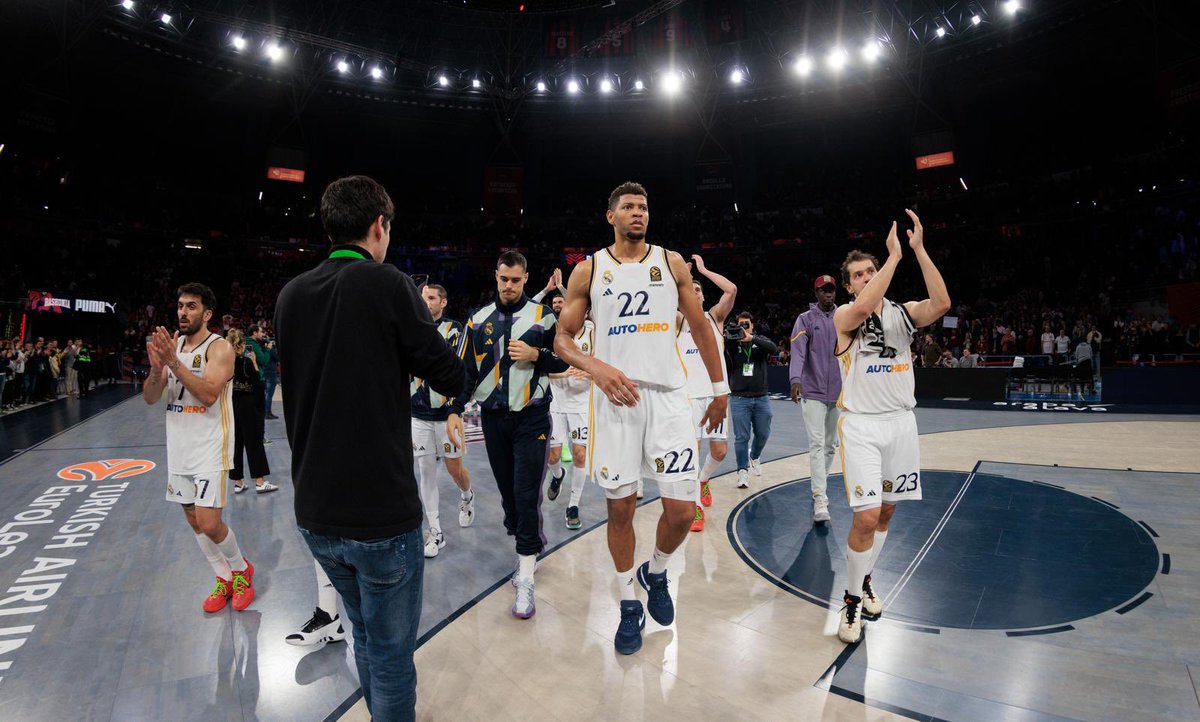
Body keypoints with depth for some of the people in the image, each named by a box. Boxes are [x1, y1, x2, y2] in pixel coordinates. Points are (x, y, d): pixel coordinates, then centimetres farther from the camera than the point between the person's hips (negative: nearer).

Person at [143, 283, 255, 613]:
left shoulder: (219, 347, -11)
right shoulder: (171, 343, 7)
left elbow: (209, 393, -25)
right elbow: (150, 398, 3)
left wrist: (174, 362, -28)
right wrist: (156, 367, -15)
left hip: (210, 447, -7)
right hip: (179, 447, 7)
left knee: (209, 523, -9)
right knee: (194, 521, 13)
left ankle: (241, 569, 18)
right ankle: (224, 580, 30)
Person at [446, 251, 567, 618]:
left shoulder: (542, 315, -1)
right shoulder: (479, 319, 7)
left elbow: (563, 361, 4)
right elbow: (466, 370, 8)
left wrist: (535, 355, -15)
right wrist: (455, 411, -1)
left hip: (532, 418, -3)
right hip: (493, 419, 4)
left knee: (527, 495, -7)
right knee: (507, 490, 11)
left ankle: (525, 580, -2)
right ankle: (526, 549, 30)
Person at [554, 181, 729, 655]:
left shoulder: (671, 262, 9)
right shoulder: (588, 270, 5)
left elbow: (701, 328, 14)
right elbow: (563, 339, 5)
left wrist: (719, 388, 11)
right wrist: (597, 368, -15)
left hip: (668, 395, 1)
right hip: (615, 399, -1)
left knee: (682, 509, -3)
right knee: (620, 507, 6)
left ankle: (657, 573, 30)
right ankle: (629, 604, 27)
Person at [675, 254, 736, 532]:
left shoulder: (715, 317, 10)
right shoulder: (678, 321, 9)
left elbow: (731, 289, -7)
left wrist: (703, 270, -1)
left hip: (715, 392, 1)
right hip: (689, 393, -1)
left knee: (719, 451, 4)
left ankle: (703, 480, 35)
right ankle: (696, 506, 6)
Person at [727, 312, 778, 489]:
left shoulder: (760, 341, 3)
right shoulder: (731, 344, 1)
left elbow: (774, 349, -16)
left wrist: (751, 338, -28)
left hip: (761, 398, 2)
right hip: (740, 399, -2)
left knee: (763, 434, 15)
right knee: (742, 437, -3)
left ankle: (754, 457, 43)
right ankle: (743, 471, 7)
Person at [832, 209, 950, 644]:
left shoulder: (903, 313, 6)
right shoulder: (844, 315, -4)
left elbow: (941, 303, -16)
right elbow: (866, 305, -29)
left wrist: (918, 249, -19)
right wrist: (895, 254, -23)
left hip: (901, 422, 5)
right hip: (861, 425, -4)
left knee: (886, 512, 13)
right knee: (866, 517, -12)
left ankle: (865, 580, 35)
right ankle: (852, 599, 8)